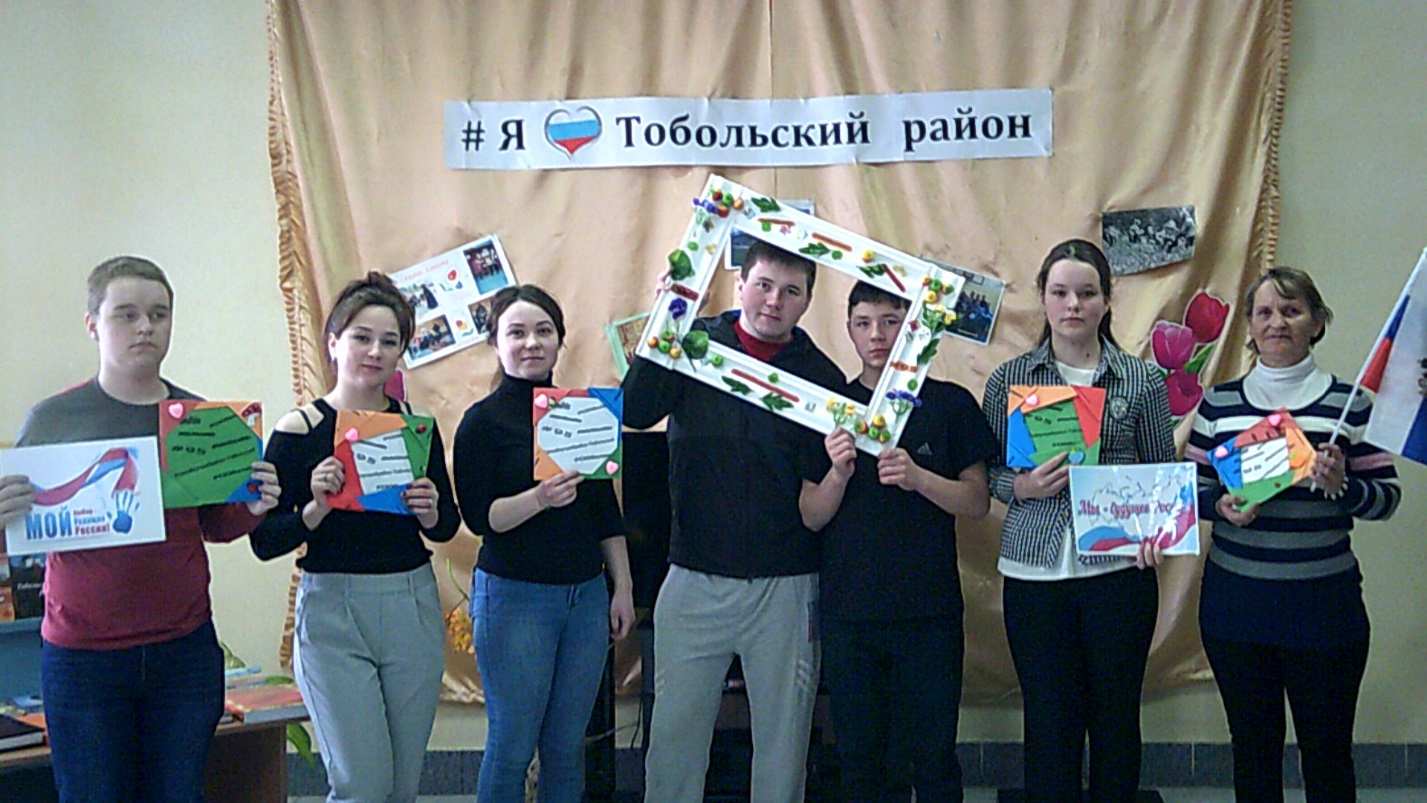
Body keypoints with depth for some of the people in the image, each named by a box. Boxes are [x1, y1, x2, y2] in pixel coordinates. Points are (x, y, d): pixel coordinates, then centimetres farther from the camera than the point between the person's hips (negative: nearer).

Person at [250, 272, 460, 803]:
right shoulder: (299, 430, -5)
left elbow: (447, 526, 13)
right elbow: (264, 543, -6)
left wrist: (430, 513, -9)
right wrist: (317, 508, -23)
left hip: (413, 611, 4)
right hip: (332, 613, -3)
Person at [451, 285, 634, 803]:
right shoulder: (483, 420, -4)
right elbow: (478, 516, -12)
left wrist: (623, 588, 11)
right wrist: (538, 499, -28)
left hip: (587, 595, 5)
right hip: (514, 595, -5)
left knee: (568, 746, 9)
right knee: (512, 746, 0)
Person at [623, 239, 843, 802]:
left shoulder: (821, 376, 2)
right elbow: (636, 412, -15)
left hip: (786, 586, 0)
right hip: (694, 580, 0)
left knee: (784, 738, 9)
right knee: (674, 731, 6)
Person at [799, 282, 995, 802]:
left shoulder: (950, 404, 2)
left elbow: (977, 504, -1)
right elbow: (812, 518, 5)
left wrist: (917, 477, -18)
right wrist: (839, 473, -15)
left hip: (929, 611, -1)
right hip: (848, 612, 2)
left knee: (933, 758, 3)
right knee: (859, 759, 9)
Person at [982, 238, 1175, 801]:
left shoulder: (1142, 380, 4)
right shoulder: (1008, 380, 4)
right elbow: (989, 474, 8)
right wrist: (1022, 487, -13)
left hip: (1119, 568, 0)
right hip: (1034, 571, 0)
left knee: (1115, 718, 8)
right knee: (1048, 722, 4)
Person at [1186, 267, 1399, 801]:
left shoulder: (1350, 403, 1)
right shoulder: (1218, 403, 6)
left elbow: (1388, 495, 0)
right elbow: (1189, 488, 9)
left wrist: (1342, 486, -20)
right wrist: (1221, 506, -12)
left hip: (1323, 603, -2)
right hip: (1235, 601, 2)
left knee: (1327, 748, 6)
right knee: (1252, 744, 12)